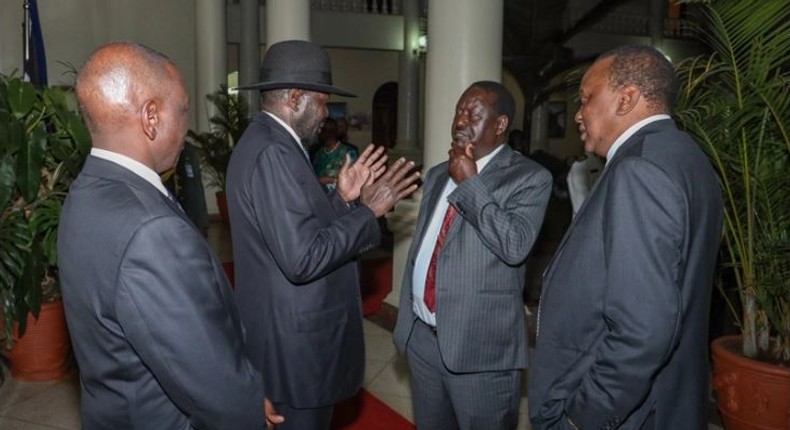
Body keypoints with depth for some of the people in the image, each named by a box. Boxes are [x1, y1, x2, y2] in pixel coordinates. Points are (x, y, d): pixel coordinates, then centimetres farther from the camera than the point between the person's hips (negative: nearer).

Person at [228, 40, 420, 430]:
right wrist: (368, 211, -19)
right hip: (294, 341, -10)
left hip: (288, 332, 10)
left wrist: (342, 198, 3)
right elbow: (302, 258, -28)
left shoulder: (265, 142, 10)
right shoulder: (272, 153, -23)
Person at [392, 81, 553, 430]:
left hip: (481, 343, -6)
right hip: (422, 336, 6)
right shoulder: (438, 175, 12)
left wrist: (470, 183, -18)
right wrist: (406, 318, 15)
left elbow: (515, 246, -24)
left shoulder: (529, 178, -8)